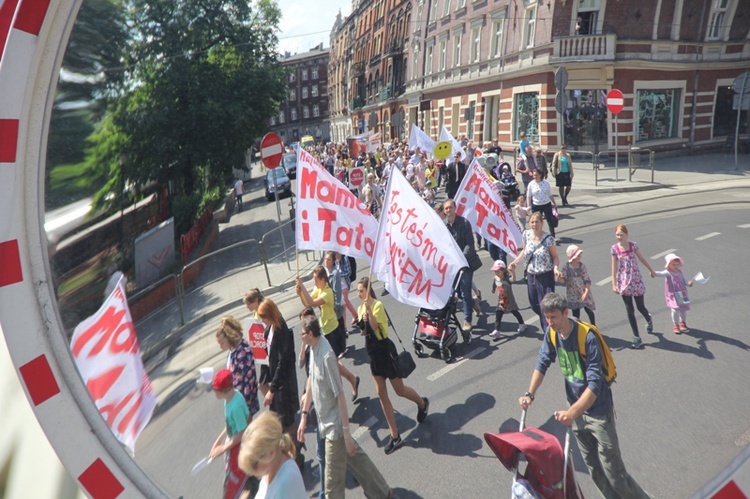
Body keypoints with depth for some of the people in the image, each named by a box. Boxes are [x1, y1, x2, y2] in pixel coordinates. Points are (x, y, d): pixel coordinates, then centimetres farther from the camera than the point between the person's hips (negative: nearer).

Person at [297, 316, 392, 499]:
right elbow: (311, 380, 9)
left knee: (333, 479, 7)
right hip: (324, 421, 8)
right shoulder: (314, 348, -2)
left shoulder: (326, 356, -28)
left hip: (334, 425, -8)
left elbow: (340, 395, -25)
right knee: (354, 456, 23)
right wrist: (304, 417, 13)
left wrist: (346, 431, -21)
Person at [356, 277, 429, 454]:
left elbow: (375, 327, -30)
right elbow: (363, 330, 9)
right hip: (373, 353, 8)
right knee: (381, 394, 7)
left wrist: (369, 309, -37)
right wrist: (358, 324, -9)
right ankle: (395, 436, 15)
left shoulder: (377, 305, -17)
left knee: (400, 390, 6)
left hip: (385, 350, -7)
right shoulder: (360, 309, 6)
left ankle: (422, 403, 39)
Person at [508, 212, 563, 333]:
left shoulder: (548, 238, -15)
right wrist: (515, 262, 1)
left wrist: (556, 268, -25)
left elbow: (555, 256, -7)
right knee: (534, 305, 15)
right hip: (531, 275, 5)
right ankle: (545, 324, 42)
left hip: (545, 276, -5)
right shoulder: (526, 234, -2)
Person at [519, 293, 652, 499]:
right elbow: (542, 364, 0)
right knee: (595, 471, 17)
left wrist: (572, 412, -39)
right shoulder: (551, 334, -6)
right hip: (577, 410, 6)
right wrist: (530, 394, -14)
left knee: (613, 472, 0)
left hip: (598, 411, -6)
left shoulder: (587, 337, -25)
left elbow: (594, 383, -28)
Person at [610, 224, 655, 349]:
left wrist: (651, 270, 22)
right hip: (624, 282, 0)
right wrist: (614, 284, -5)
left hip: (636, 280, 0)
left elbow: (642, 259, 11)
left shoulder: (633, 245, -4)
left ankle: (649, 320, 45)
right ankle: (637, 338, 11)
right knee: (630, 311, 2)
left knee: (640, 307, 8)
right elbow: (614, 267, -3)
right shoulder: (614, 248, -6)